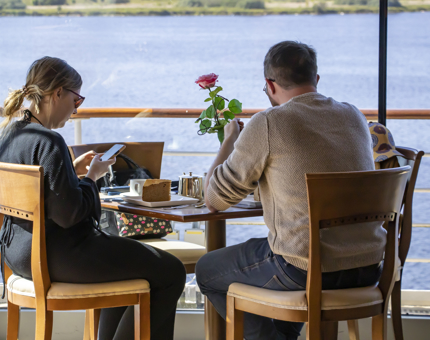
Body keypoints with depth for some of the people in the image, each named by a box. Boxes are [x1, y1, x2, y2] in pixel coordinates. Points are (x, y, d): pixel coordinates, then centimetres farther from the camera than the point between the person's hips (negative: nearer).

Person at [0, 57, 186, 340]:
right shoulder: (49, 142, -23)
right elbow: (68, 214, -26)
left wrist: (73, 170, 13)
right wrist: (91, 176, -10)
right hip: (56, 257, -11)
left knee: (126, 260, 34)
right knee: (171, 272, -1)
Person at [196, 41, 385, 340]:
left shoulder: (267, 124, -11)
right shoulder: (354, 117, 7)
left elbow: (215, 199, -3)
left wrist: (230, 139, 13)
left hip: (306, 272, -6)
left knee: (208, 271, 19)